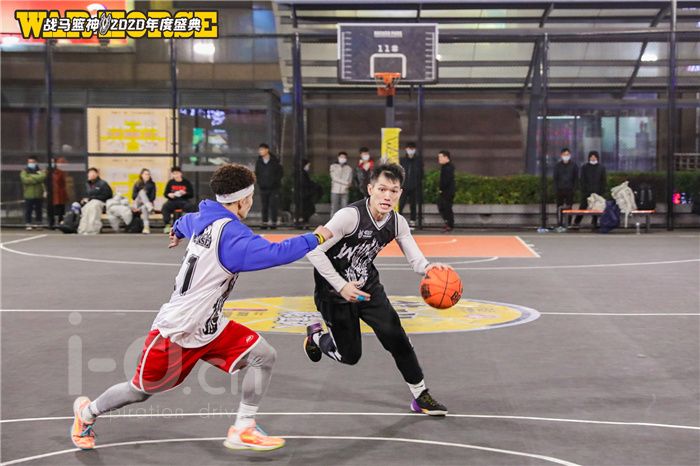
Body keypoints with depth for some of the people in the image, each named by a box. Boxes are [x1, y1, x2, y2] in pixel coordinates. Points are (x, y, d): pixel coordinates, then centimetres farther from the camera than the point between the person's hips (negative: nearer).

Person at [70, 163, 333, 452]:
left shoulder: (205, 219, 3)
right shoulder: (231, 234, -25)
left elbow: (186, 221, 27)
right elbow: (275, 253, -31)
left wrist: (177, 230, 51)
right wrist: (315, 238, -17)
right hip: (176, 331, -9)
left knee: (263, 355, -5)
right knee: (140, 390, 12)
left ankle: (243, 430, 2)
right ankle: (87, 412, 39)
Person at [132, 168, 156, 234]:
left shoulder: (152, 184, 9)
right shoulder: (137, 184, 10)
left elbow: (153, 196, 0)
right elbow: (133, 196, 2)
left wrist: (150, 203, -16)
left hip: (148, 203, 0)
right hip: (138, 204, 0)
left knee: (144, 207, -38)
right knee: (142, 192, -30)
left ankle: (146, 227, -48)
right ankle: (149, 207, -55)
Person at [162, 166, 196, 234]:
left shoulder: (186, 182, 4)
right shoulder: (171, 182, 8)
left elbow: (192, 194, 2)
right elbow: (165, 193, 14)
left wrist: (185, 193, -17)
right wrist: (169, 195, -9)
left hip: (184, 201, -1)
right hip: (173, 201, 1)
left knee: (192, 207, -33)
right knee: (165, 207, -30)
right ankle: (167, 225, -26)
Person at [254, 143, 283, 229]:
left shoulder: (275, 161, -3)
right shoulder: (258, 161, 6)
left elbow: (281, 172, 1)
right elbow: (256, 173, 15)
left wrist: (275, 181, -8)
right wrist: (259, 182, 3)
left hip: (274, 187, -3)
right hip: (263, 188, 3)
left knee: (273, 205, -5)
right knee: (264, 206, 4)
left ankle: (274, 222, 1)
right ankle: (265, 222, 9)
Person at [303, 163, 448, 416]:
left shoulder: (397, 223, -9)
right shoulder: (350, 215, -28)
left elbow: (415, 258, -8)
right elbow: (314, 251, -27)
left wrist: (429, 268, -33)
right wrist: (341, 286, -28)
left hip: (368, 286, 5)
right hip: (335, 292, -5)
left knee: (396, 337, -7)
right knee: (350, 355, 6)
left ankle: (421, 396, 8)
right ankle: (316, 336, 38)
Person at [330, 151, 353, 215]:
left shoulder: (349, 168, 11)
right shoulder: (333, 167, 9)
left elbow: (349, 180, 5)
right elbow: (334, 178, -2)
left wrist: (347, 185, -18)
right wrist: (345, 182, -8)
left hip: (344, 191, 1)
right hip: (335, 191, -1)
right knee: (334, 208, -2)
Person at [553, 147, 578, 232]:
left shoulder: (574, 165, 6)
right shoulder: (557, 166, 7)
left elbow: (576, 178, 6)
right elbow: (555, 178, 7)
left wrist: (574, 188, -4)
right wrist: (555, 189, -2)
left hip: (570, 190, 0)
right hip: (560, 190, 0)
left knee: (569, 207, -1)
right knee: (559, 207, -2)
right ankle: (559, 225, 0)